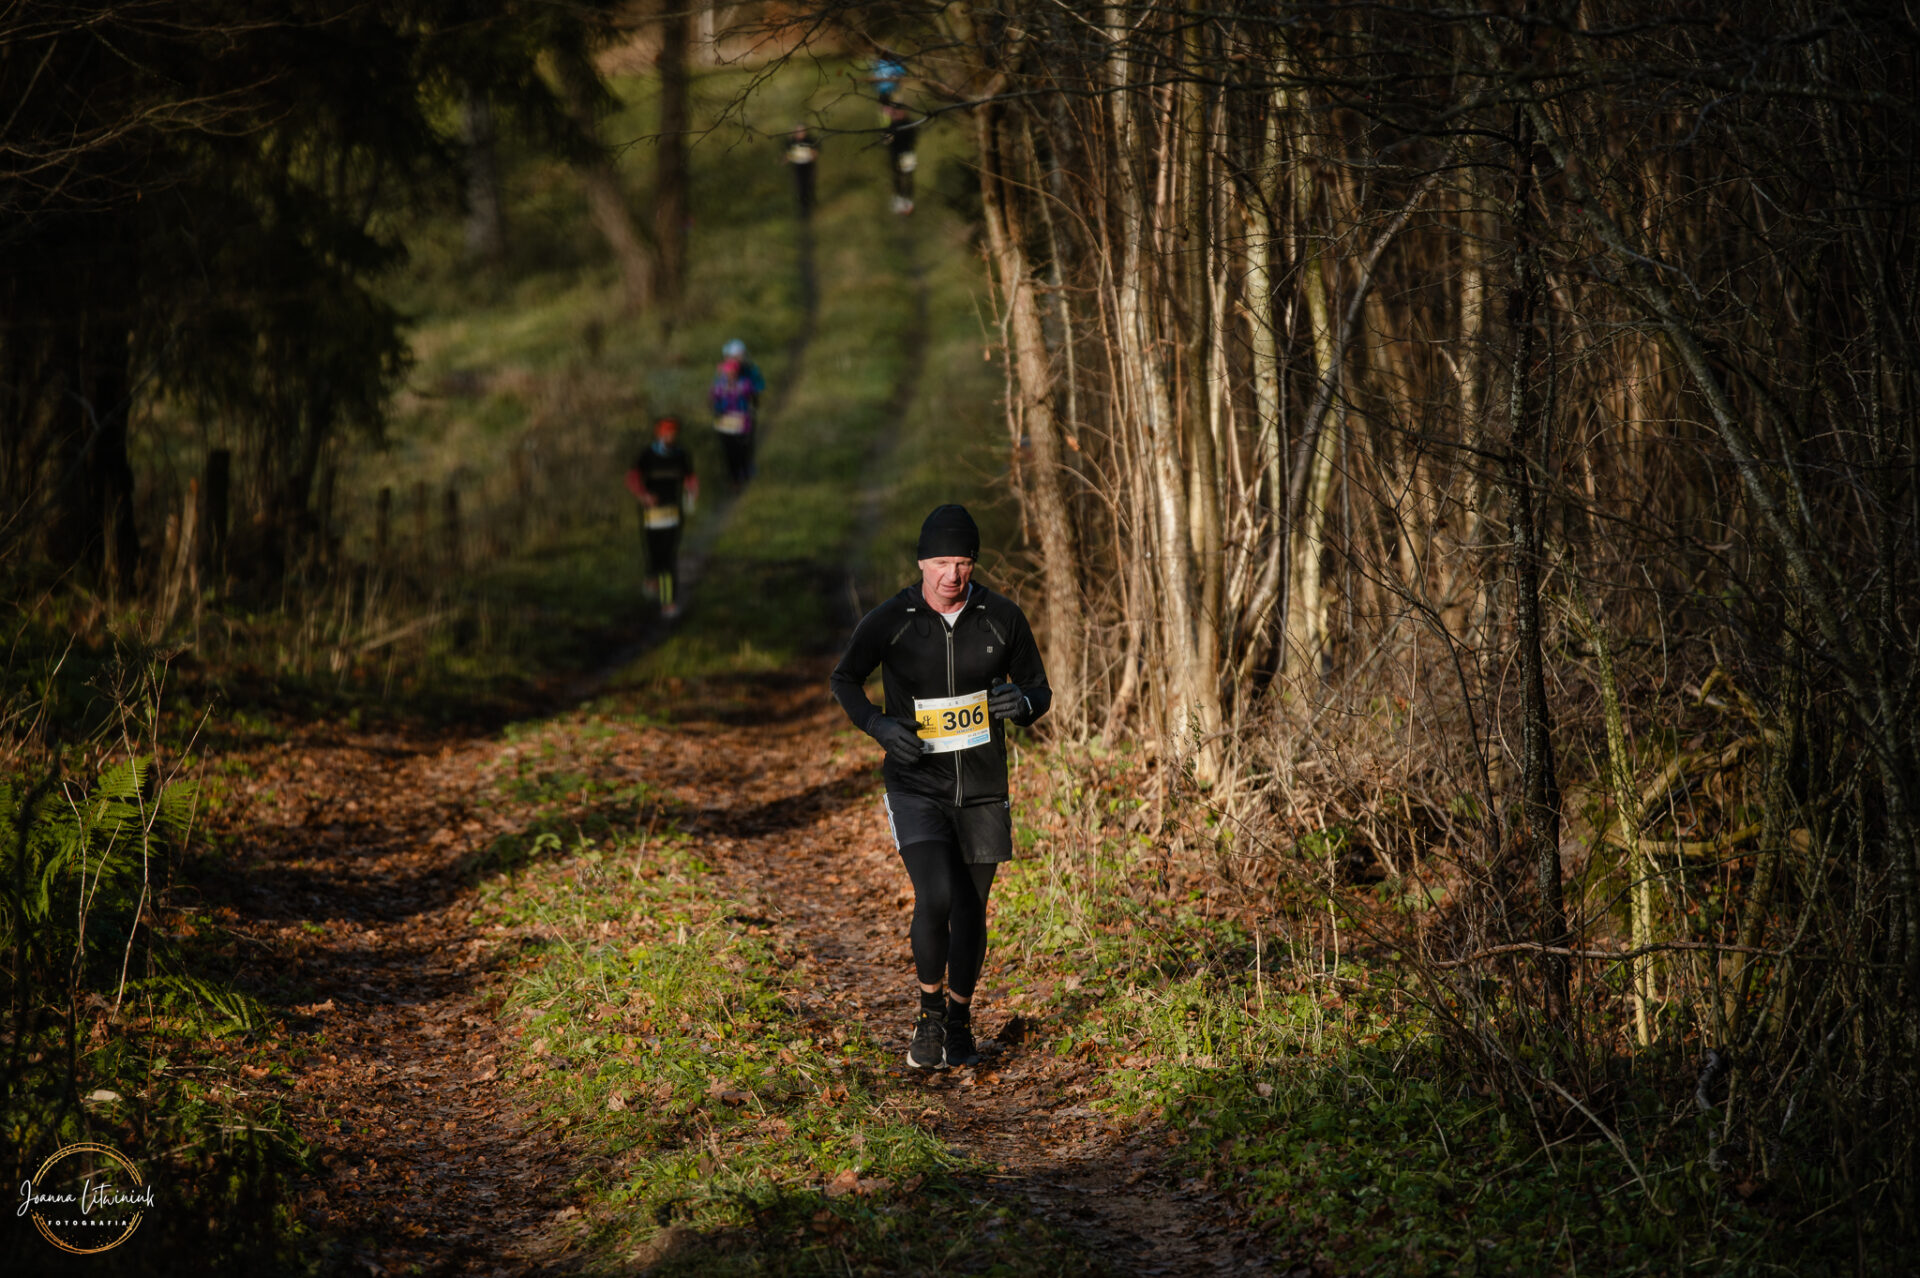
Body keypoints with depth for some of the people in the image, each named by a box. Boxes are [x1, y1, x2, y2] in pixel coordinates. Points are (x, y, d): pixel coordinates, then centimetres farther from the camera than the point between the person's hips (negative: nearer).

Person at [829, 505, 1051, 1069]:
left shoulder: (1003, 618, -6)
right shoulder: (889, 622, -10)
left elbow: (1039, 689, 6)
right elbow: (845, 679, 6)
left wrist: (1024, 704, -18)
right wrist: (878, 724, -12)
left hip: (982, 789, 2)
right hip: (916, 785, -2)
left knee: (970, 911, 9)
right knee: (935, 898, -20)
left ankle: (959, 1022, 30)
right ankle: (929, 1013, 3)